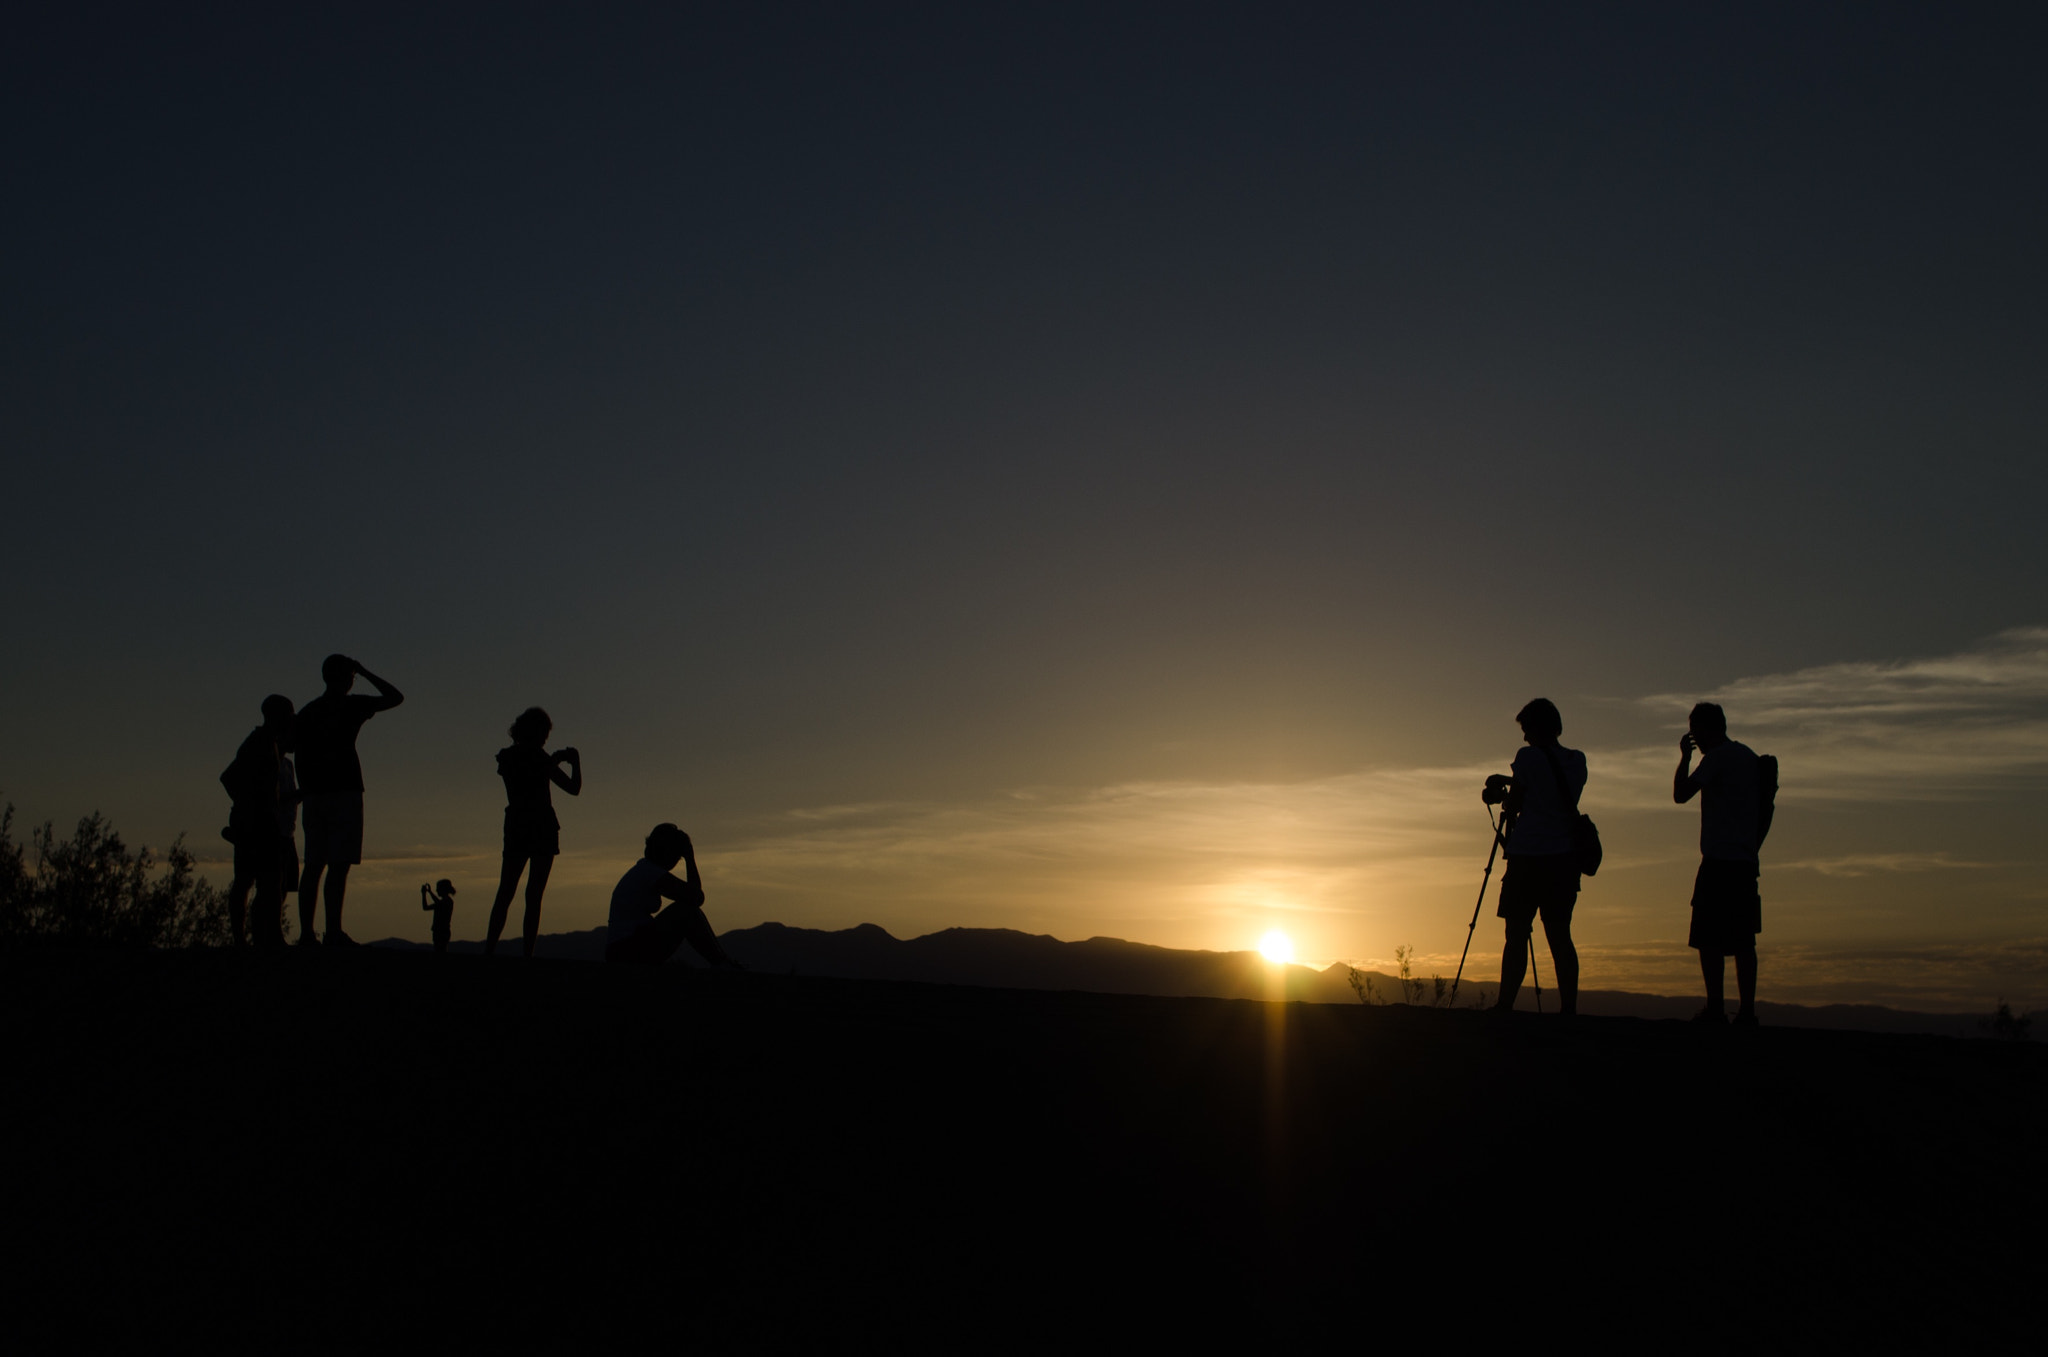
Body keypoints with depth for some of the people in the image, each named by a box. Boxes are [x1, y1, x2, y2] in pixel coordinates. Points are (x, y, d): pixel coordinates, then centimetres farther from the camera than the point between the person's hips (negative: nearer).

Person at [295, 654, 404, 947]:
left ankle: (306, 931, 4)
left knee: (314, 865, 6)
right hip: (343, 791, -6)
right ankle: (334, 931, -14)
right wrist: (366, 672, 10)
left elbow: (300, 757, 14)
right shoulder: (351, 705, -3)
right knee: (339, 864, -9)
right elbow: (395, 697, 4)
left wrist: (305, 790, 20)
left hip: (315, 793, 6)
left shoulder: (307, 711, 14)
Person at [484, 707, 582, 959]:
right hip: (541, 828, -5)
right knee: (534, 895, -4)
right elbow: (574, 788, -9)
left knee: (505, 891, 10)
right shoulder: (537, 757, -10)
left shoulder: (507, 757, 8)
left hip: (515, 828, 5)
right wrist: (575, 761, 7)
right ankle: (527, 953, -8)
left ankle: (489, 949, 4)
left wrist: (554, 761, 23)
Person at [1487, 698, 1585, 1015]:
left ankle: (1505, 1004, -6)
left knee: (1517, 934, -4)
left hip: (1528, 856, -5)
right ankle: (1569, 1006, 1)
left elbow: (1514, 804, -1)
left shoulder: (1528, 757, -5)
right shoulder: (1577, 761, 11)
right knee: (1559, 935, 6)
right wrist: (1510, 781, 32)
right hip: (1565, 858, 5)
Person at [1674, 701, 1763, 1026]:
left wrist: (1685, 756, 0)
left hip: (1719, 860, -8)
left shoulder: (1717, 757, -9)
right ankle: (1747, 1010, 5)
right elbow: (1762, 811, 21)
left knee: (1710, 938, -5)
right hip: (1746, 861, 8)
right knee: (1742, 939, 7)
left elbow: (1680, 794, -12)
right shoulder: (1751, 758, 17)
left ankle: (1715, 1008, -8)